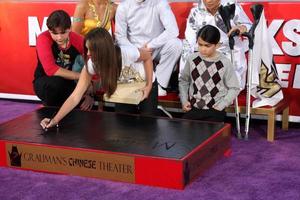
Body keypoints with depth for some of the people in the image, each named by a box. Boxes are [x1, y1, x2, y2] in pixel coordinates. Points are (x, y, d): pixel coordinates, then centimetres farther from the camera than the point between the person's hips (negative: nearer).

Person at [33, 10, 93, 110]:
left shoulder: (79, 40, -13)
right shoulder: (43, 39, -21)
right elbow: (51, 70, -31)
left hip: (68, 84, 3)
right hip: (44, 83, -3)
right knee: (56, 82, -37)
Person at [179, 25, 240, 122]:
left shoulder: (224, 63, -7)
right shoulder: (192, 59, 2)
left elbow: (234, 88, 1)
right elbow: (183, 81, 16)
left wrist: (221, 105, -8)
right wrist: (184, 101, 5)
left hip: (214, 110, -2)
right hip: (193, 108, 3)